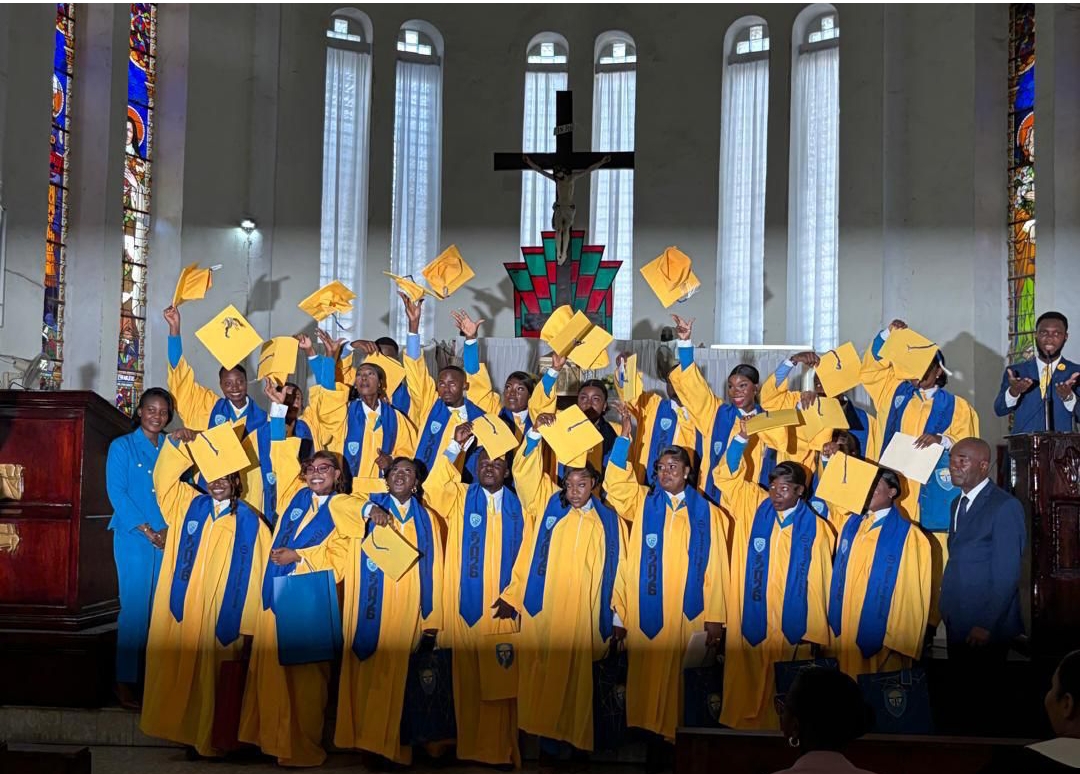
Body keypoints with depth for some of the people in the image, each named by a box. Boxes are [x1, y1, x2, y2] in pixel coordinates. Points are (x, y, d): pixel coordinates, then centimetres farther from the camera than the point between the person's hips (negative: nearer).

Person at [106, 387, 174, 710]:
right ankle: (125, 680, 0)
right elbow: (117, 493, -5)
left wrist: (170, 528, -8)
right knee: (135, 606, -6)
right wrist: (148, 532, -11)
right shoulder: (122, 446, 3)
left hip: (168, 538, 4)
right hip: (133, 537, -4)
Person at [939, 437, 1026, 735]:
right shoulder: (958, 503, 12)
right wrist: (948, 609, 7)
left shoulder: (1005, 506, -15)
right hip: (957, 622, 7)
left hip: (985, 627, -7)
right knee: (963, 691, 14)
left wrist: (987, 626, -18)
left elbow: (1007, 574, -17)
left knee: (981, 696, 4)